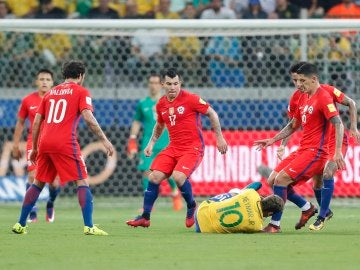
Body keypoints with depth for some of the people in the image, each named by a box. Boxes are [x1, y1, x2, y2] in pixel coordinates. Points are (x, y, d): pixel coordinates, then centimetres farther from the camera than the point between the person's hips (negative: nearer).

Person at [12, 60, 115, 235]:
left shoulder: (51, 93, 20)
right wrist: (104, 140, -10)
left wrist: (34, 148, 24)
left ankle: (20, 224, 18)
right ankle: (89, 226, -13)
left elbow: (36, 122, 17)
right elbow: (88, 117, -10)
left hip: (45, 142, 5)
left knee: (38, 183, 18)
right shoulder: (81, 92, 5)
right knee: (83, 182, -2)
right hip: (65, 143, -5)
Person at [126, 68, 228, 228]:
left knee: (178, 176, -28)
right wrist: (151, 143, 15)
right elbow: (159, 125, 26)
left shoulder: (190, 99, -11)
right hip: (173, 147, 6)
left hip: (193, 147, -6)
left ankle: (191, 206, 1)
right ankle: (145, 218, 5)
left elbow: (212, 114, -3)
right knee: (154, 177, -7)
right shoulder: (161, 105, 7)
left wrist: (219, 137, -3)